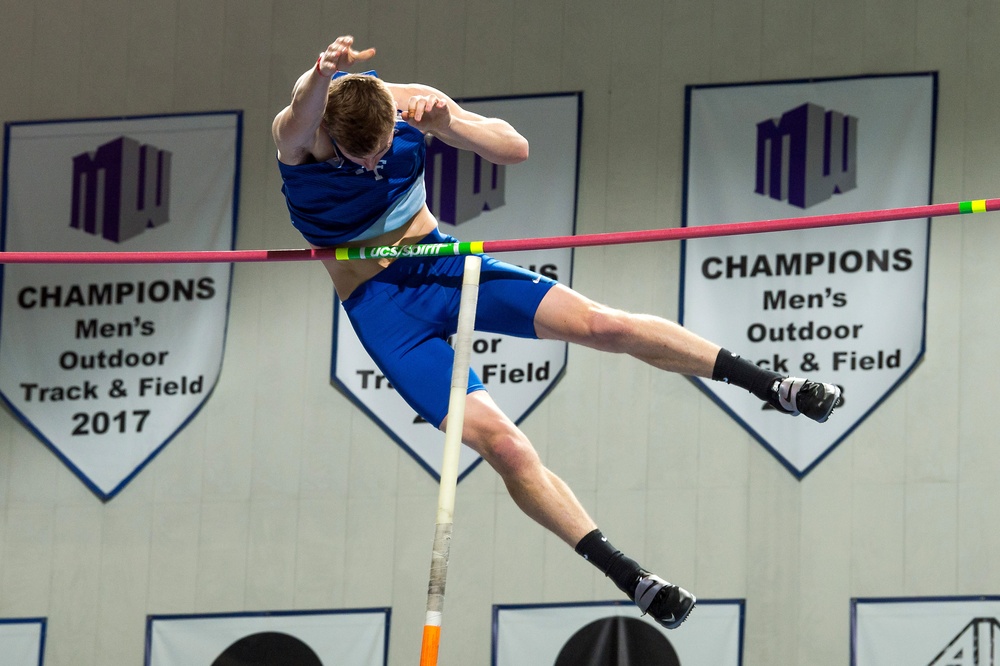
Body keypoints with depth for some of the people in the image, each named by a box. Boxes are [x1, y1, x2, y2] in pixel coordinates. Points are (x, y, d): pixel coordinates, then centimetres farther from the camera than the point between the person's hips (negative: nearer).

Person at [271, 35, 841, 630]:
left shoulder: (412, 104, -13)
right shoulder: (302, 134, -24)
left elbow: (515, 148, -9)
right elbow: (300, 117, -49)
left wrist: (447, 125, -30)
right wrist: (322, 76, -73)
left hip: (436, 259, 3)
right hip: (380, 306, -3)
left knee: (597, 323, -10)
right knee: (501, 443, -16)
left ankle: (772, 386, 4)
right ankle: (630, 578, -9)